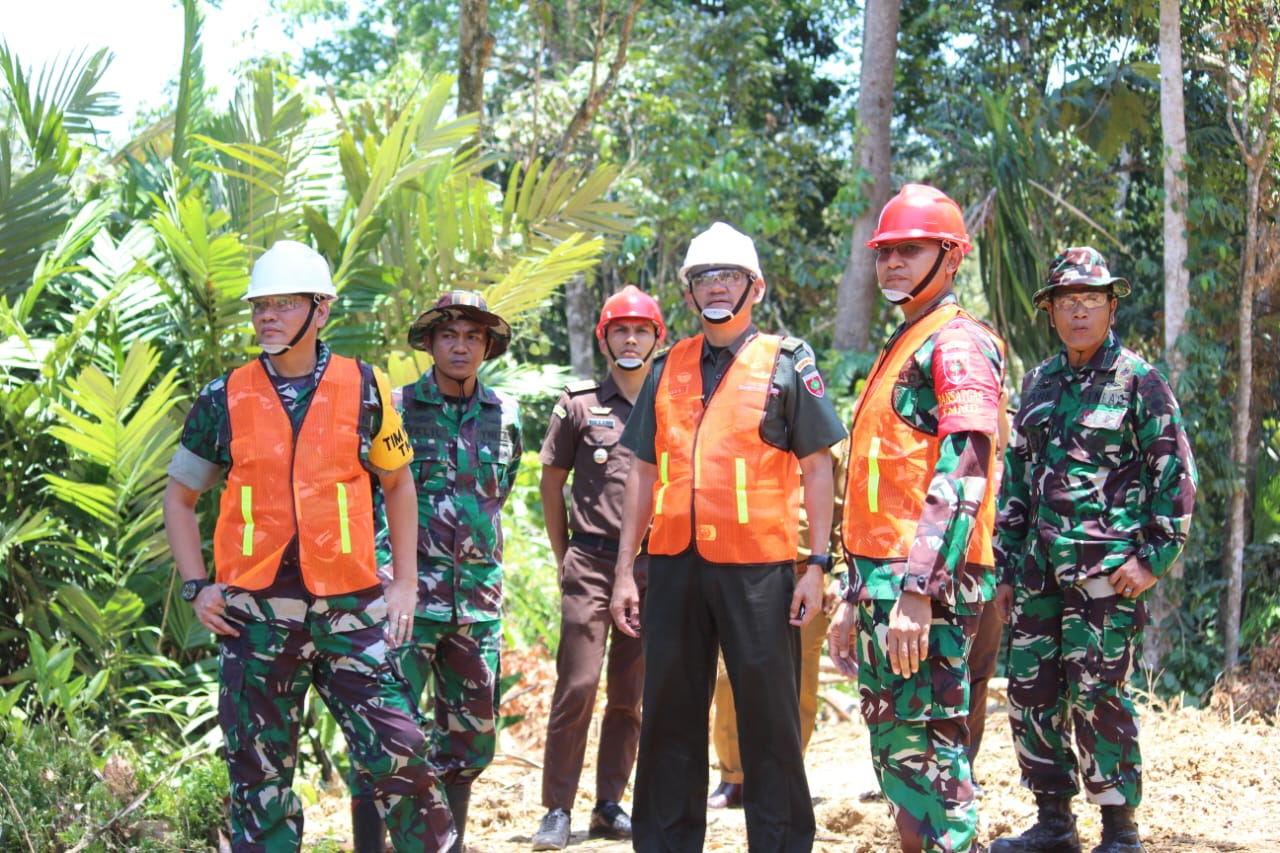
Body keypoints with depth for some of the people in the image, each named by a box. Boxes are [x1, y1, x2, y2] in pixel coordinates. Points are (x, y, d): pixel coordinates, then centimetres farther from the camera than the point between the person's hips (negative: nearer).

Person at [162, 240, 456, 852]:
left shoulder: (364, 390, 3)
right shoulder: (224, 400, 5)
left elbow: (398, 483, 15)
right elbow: (179, 497, 14)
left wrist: (404, 582, 8)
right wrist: (196, 587, 3)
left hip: (349, 609, -1)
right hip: (254, 613, 1)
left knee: (396, 752, -6)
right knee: (258, 774, 6)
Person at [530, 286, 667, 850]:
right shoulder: (579, 404, 4)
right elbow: (551, 481, 11)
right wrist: (564, 556, 9)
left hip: (653, 566, 2)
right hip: (591, 563, -2)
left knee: (629, 694, 7)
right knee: (578, 684, -7)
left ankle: (609, 806, 16)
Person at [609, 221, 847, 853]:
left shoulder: (785, 363, 1)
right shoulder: (668, 370, 13)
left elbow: (816, 468, 0)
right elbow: (645, 474, 14)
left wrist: (817, 565, -7)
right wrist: (625, 570, 9)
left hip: (756, 568, -4)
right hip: (675, 565, 4)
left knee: (768, 718, 2)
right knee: (670, 717, 10)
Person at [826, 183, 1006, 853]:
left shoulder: (958, 344, -7)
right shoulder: (902, 349, 23)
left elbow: (962, 478, -19)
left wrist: (917, 592, -26)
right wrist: (855, 599, 23)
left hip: (925, 582, -10)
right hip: (886, 578, 10)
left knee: (919, 746, -10)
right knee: (896, 744, 14)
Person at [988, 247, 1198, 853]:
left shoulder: (1138, 382, -3)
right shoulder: (1039, 383, 15)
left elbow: (1176, 474, -4)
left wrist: (1154, 558, -10)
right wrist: (1007, 569, 15)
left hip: (1107, 569, -6)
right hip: (1040, 568, 6)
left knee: (1097, 696, -6)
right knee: (1029, 691, 7)